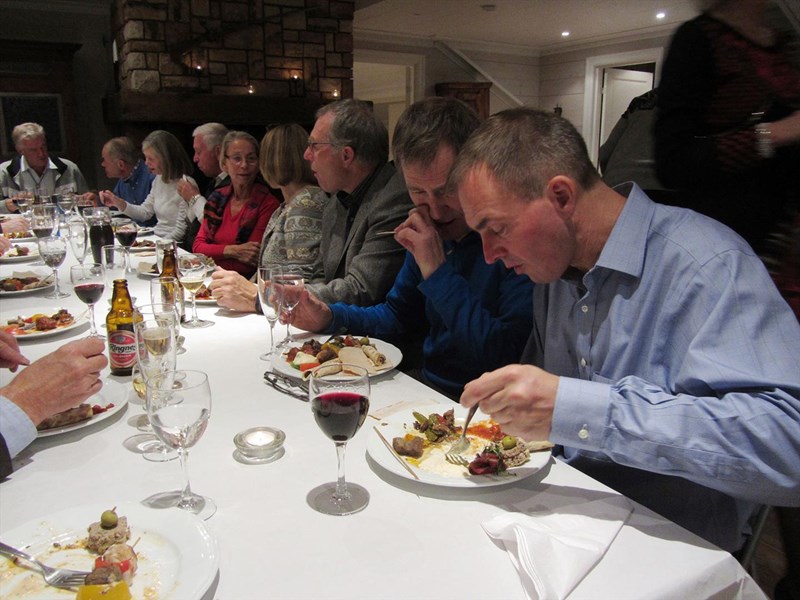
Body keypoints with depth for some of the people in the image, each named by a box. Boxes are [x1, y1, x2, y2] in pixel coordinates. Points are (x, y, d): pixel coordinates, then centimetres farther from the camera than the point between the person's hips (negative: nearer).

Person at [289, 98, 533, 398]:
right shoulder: (428, 233, 6)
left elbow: (509, 356, -27)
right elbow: (399, 316, 18)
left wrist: (439, 273, -24)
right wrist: (330, 317, 1)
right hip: (426, 391, 7)